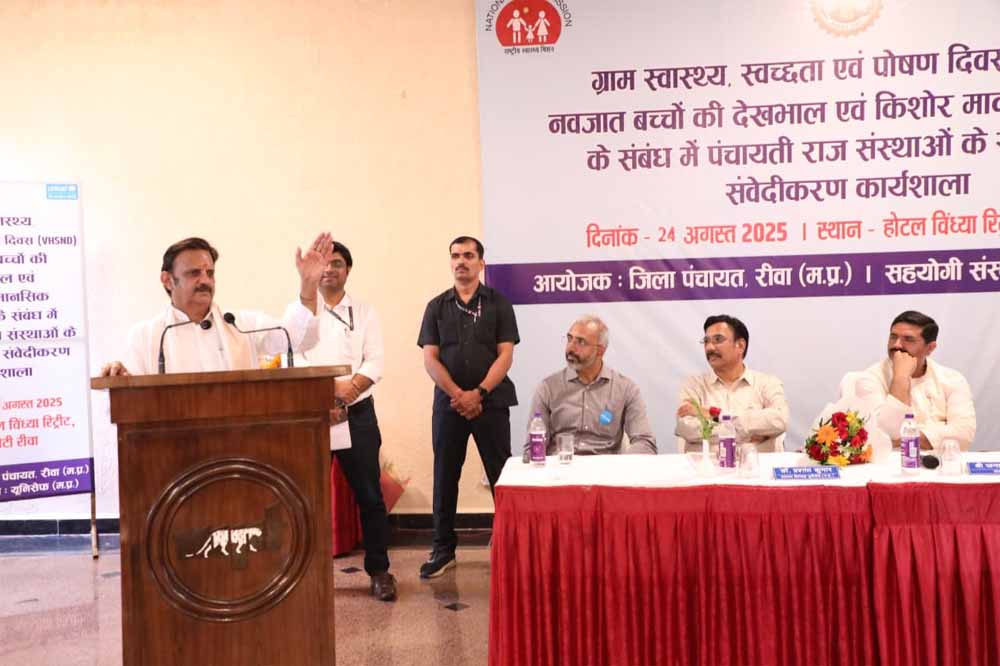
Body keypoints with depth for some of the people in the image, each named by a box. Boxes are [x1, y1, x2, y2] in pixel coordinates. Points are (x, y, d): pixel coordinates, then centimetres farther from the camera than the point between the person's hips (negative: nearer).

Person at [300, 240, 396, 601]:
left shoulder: (364, 313, 8)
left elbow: (375, 363, -1)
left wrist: (344, 394, -15)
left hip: (358, 413, 0)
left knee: (369, 494, 1)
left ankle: (379, 571, 11)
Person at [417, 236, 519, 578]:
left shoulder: (498, 303, 3)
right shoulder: (437, 306, 9)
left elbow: (505, 355, -3)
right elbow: (430, 359, 2)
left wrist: (478, 393, -14)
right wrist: (457, 394, -11)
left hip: (491, 402, -2)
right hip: (448, 402, 2)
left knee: (501, 474, 0)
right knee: (445, 476, 6)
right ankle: (443, 549, 16)